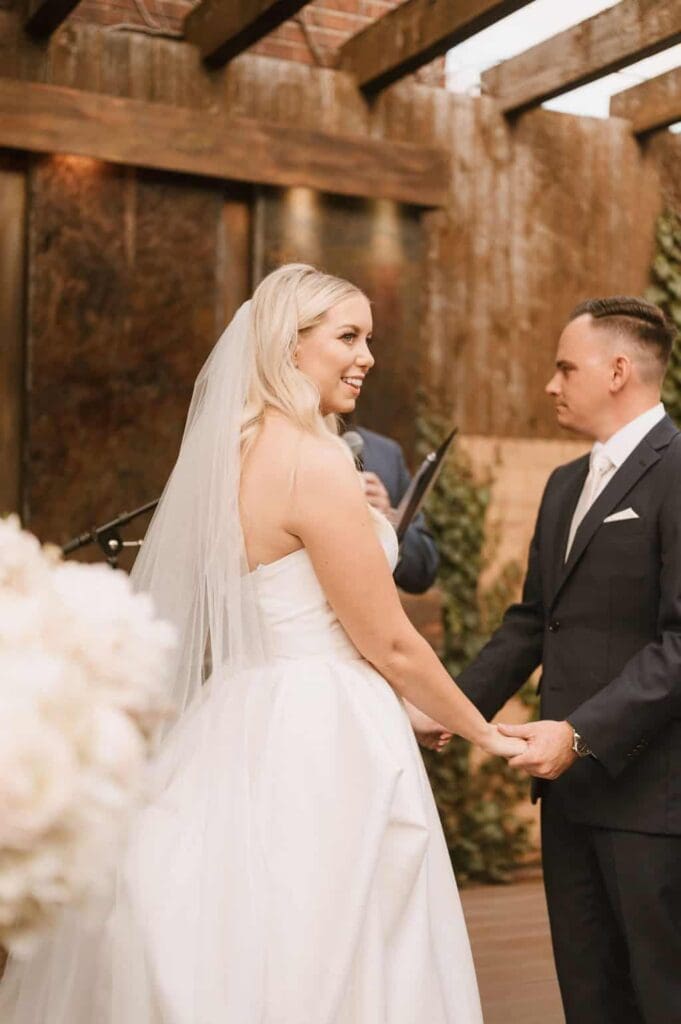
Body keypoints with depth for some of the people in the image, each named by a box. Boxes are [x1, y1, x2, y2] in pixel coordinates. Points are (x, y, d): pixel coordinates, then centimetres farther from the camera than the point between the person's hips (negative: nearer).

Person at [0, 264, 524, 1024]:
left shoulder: (225, 452, 10)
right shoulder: (315, 460, -16)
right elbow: (390, 644, -12)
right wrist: (485, 734, 2)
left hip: (237, 726, 9)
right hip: (320, 741, -9)